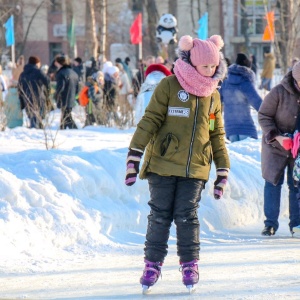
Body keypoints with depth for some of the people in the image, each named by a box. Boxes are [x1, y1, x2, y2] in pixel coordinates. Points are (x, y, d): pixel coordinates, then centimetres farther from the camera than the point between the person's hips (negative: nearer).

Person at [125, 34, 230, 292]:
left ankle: (190, 265, 10)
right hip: (163, 165, -2)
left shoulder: (213, 96, 10)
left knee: (187, 216, -1)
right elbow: (150, 120, -5)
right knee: (160, 215, 0)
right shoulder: (169, 86, -4)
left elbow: (218, 135, 16)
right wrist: (134, 155, -11)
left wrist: (223, 171, 13)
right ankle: (152, 264, 9)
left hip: (195, 168, 2)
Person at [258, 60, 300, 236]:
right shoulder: (279, 92, -16)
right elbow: (264, 116, -9)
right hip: (275, 146, -2)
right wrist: (277, 137, -20)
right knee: (273, 182, 1)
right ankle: (271, 223, 7)